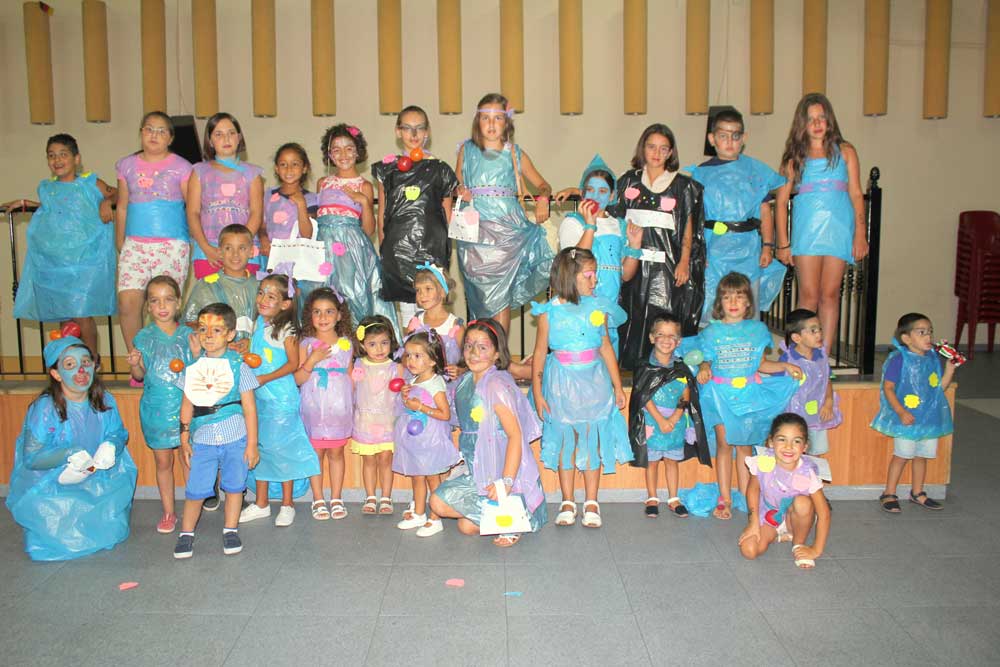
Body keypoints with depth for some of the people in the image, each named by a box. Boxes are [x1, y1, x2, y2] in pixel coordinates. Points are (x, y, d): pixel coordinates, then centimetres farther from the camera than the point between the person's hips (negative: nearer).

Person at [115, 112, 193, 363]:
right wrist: (120, 246, 17)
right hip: (135, 245, 3)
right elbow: (122, 208, 19)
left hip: (172, 246, -3)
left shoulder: (181, 167, 4)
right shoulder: (127, 166, 14)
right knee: (128, 302, -10)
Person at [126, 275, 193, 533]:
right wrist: (134, 364, -14)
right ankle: (168, 512, 23)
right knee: (163, 461, 11)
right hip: (156, 409, 1)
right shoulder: (144, 337, 0)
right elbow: (140, 376, 6)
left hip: (186, 407, -1)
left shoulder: (188, 334, -1)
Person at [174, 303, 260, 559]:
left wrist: (252, 443, -4)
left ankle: (230, 530, 26)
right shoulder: (193, 367, 3)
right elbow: (187, 406, 9)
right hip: (202, 439, 1)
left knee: (234, 486, 9)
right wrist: (184, 440, 6)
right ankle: (186, 533, 20)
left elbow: (249, 407, -4)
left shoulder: (238, 366, -5)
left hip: (235, 438, -1)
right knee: (196, 489, 2)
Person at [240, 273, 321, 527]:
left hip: (281, 397, -7)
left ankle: (287, 504, 14)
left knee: (282, 447, 0)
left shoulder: (286, 329, -13)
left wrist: (265, 378, -22)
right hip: (258, 396, 7)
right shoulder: (258, 324, 7)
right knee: (259, 446, 13)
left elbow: (293, 363, -16)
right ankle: (261, 503, 26)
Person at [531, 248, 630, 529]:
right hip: (561, 383, -2)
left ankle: (591, 503, 19)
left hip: (594, 382, 2)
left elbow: (606, 347, 7)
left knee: (593, 441, 7)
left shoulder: (598, 307, 0)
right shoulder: (550, 311, -7)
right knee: (565, 441, 9)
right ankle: (567, 503, 21)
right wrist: (537, 392, -3)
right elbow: (540, 352, -2)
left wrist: (618, 387, 9)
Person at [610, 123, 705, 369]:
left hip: (667, 261, -2)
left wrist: (684, 262, -3)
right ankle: (632, 366, 9)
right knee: (632, 318, 1)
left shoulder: (682, 185, 8)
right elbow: (615, 218, 13)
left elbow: (688, 227, 5)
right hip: (633, 259, 2)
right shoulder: (629, 180, 12)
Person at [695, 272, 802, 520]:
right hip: (720, 394, -1)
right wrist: (704, 369, -17)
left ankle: (746, 498, 13)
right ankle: (724, 499, 7)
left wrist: (785, 366, -2)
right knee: (724, 443, -1)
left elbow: (761, 363, 11)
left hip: (748, 395, 1)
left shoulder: (757, 329, 6)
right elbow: (707, 360, 4)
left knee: (744, 445, 5)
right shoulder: (712, 331, 2)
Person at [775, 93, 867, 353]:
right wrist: (783, 243, 1)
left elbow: (856, 195, 8)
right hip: (806, 231, -1)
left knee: (830, 295, 2)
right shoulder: (794, 157, 9)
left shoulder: (845, 152, 11)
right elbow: (781, 200, 7)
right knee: (808, 297, -3)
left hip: (838, 229, 1)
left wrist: (860, 234, -1)